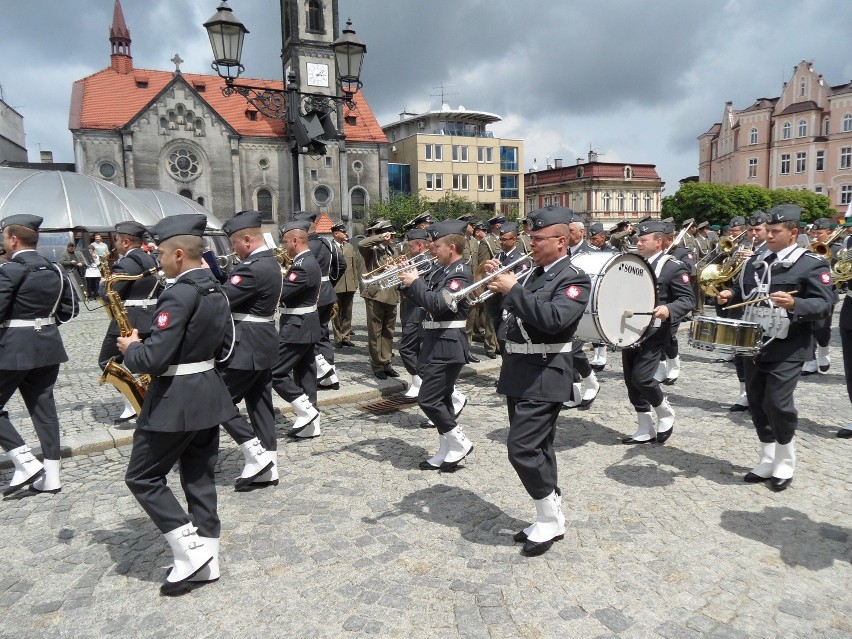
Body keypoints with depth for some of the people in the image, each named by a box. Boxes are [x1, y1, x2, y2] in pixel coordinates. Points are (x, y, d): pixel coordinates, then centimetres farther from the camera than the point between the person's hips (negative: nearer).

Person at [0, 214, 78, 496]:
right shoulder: (55, 269, 9)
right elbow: (70, 308, 13)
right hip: (48, 346, 7)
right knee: (44, 407, 10)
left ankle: (26, 462, 1)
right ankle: (51, 475, 14)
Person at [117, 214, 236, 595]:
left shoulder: (179, 295, -21)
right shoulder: (216, 291, 7)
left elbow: (152, 359, -24)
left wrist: (130, 348, -5)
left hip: (176, 401, -9)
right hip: (209, 394, 9)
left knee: (143, 477, 9)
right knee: (199, 479, 15)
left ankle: (190, 551, 7)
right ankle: (206, 560, 23)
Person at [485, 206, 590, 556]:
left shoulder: (574, 279, -10)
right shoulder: (534, 274, 15)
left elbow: (553, 319, -26)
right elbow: (515, 311, 18)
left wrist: (513, 289, -24)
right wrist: (500, 286, 1)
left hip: (542, 377, -8)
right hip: (519, 374, 8)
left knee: (523, 450, -10)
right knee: (537, 450, 14)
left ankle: (550, 519, 9)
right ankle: (549, 519, 26)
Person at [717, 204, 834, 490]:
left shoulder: (812, 264, -5)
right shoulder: (755, 262, 14)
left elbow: (824, 305, -13)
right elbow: (742, 291, 26)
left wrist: (794, 304, -31)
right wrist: (730, 294, 3)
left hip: (787, 349, -6)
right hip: (753, 345, 6)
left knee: (777, 403, -10)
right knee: (757, 404, 10)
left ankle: (785, 464, 12)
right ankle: (767, 462, 23)